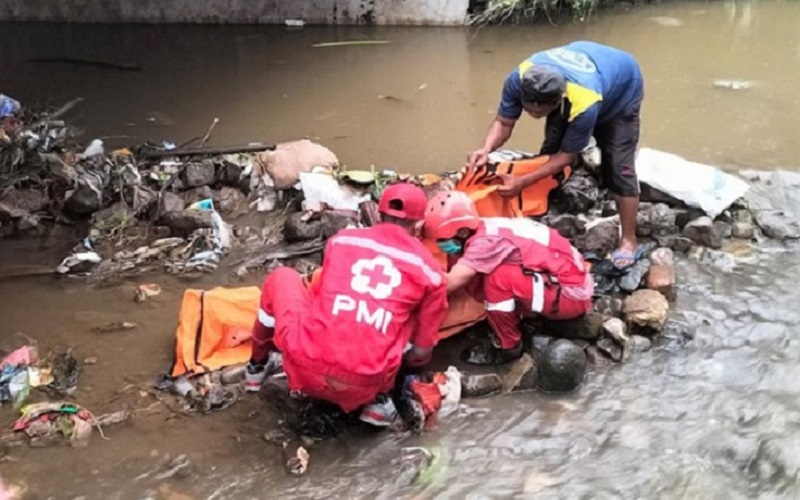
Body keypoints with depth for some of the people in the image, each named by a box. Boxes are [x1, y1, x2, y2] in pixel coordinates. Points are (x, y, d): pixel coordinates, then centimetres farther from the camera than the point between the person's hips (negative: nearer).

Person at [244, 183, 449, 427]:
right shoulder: (430, 271, 8)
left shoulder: (341, 239, 13)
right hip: (362, 388, -1)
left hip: (306, 365, 1)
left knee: (281, 277, 27)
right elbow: (422, 353, 15)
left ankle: (256, 367, 39)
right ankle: (379, 399, 17)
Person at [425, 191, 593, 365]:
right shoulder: (486, 231, 2)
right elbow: (476, 288, 2)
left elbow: (450, 283, -28)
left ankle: (507, 347, -4)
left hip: (572, 294, -9)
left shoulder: (487, 241, -23)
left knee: (497, 279, -23)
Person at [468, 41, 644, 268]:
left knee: (617, 168, -10)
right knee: (550, 150, -1)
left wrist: (523, 182, -39)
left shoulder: (584, 105, -47)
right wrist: (486, 149, -44)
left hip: (621, 89, -5)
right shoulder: (519, 79, -36)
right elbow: (503, 122, -23)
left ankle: (629, 241, 2)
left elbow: (567, 156, -33)